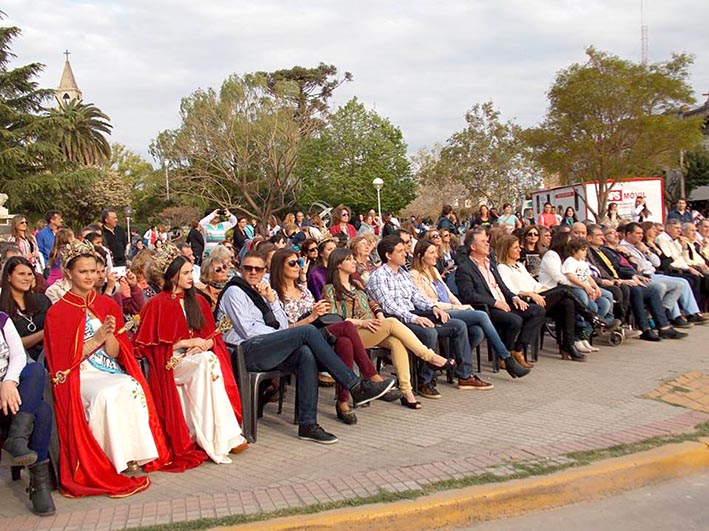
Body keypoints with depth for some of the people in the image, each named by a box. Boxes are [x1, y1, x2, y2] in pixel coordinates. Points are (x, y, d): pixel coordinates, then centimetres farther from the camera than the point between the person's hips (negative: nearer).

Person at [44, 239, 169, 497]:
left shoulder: (108, 305, 12)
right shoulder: (58, 312, 1)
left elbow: (115, 353, 8)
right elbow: (63, 361, -4)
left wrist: (109, 334, -13)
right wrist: (97, 337, -14)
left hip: (112, 372, 3)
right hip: (80, 377, -3)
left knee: (134, 388, -31)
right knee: (110, 393, -35)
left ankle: (135, 456, -25)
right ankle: (122, 462, -25)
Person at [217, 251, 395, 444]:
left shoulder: (261, 292, 27)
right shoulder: (234, 292, 4)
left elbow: (283, 325, 15)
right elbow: (247, 330, -8)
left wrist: (272, 299, 4)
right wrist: (279, 334, -3)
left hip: (263, 349, 7)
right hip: (245, 352, -7)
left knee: (306, 354, -24)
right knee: (308, 331, -22)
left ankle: (308, 424, -26)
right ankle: (356, 386, -22)